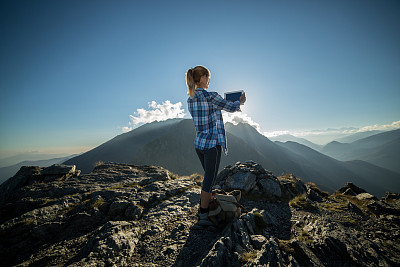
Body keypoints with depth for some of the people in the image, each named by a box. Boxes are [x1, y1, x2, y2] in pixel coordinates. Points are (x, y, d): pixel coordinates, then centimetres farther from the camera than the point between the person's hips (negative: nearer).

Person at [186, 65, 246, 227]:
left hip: (199, 143, 8)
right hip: (212, 143, -8)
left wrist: (232, 105, 28)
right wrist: (240, 102, 21)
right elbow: (231, 107, -2)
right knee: (209, 179, 2)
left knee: (209, 177, 21)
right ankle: (203, 216, 13)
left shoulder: (190, 100, 9)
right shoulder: (211, 96, -14)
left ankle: (205, 208, 33)